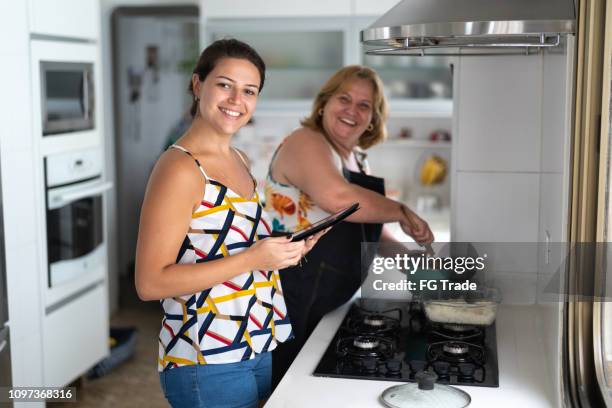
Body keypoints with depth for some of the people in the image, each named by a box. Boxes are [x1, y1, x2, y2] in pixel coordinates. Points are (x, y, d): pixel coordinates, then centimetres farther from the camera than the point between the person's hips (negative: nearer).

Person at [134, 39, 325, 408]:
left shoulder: (239, 160, 10)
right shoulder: (180, 168, -16)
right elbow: (150, 283, -21)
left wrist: (287, 249, 3)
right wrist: (253, 258, -23)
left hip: (264, 350, 8)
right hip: (210, 365, -8)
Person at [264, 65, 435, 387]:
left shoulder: (357, 160, 13)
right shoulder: (306, 143, -15)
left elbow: (366, 227, 24)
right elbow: (338, 197, -34)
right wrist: (402, 213, -23)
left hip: (318, 308, 9)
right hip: (284, 300, -9)